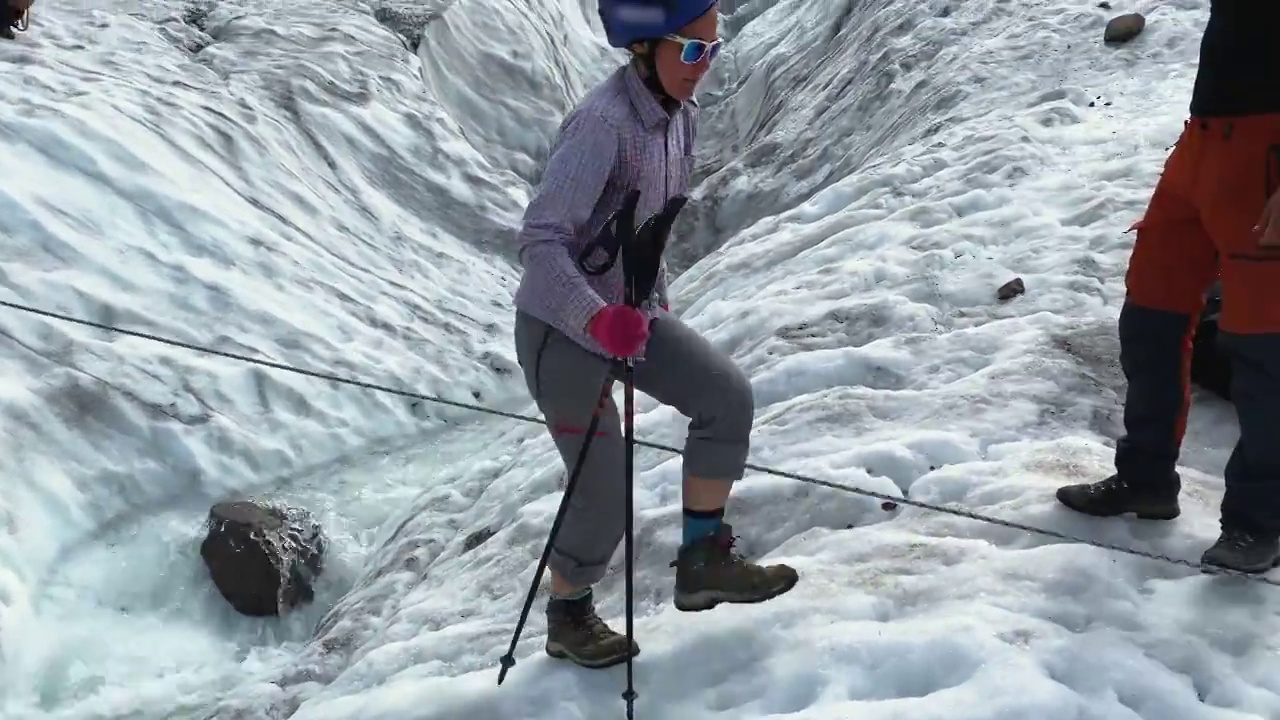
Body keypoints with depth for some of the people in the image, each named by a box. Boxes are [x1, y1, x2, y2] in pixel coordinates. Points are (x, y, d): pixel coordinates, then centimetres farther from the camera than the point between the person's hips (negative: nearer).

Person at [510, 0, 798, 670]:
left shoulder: (679, 114, 1)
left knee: (728, 396, -7)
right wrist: (597, 319, -42)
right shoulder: (601, 122, -26)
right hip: (562, 325, -8)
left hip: (628, 311, 8)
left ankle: (703, 561, 7)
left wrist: (658, 303, 21)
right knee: (606, 497, -3)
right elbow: (539, 238, -30)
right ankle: (567, 617, 24)